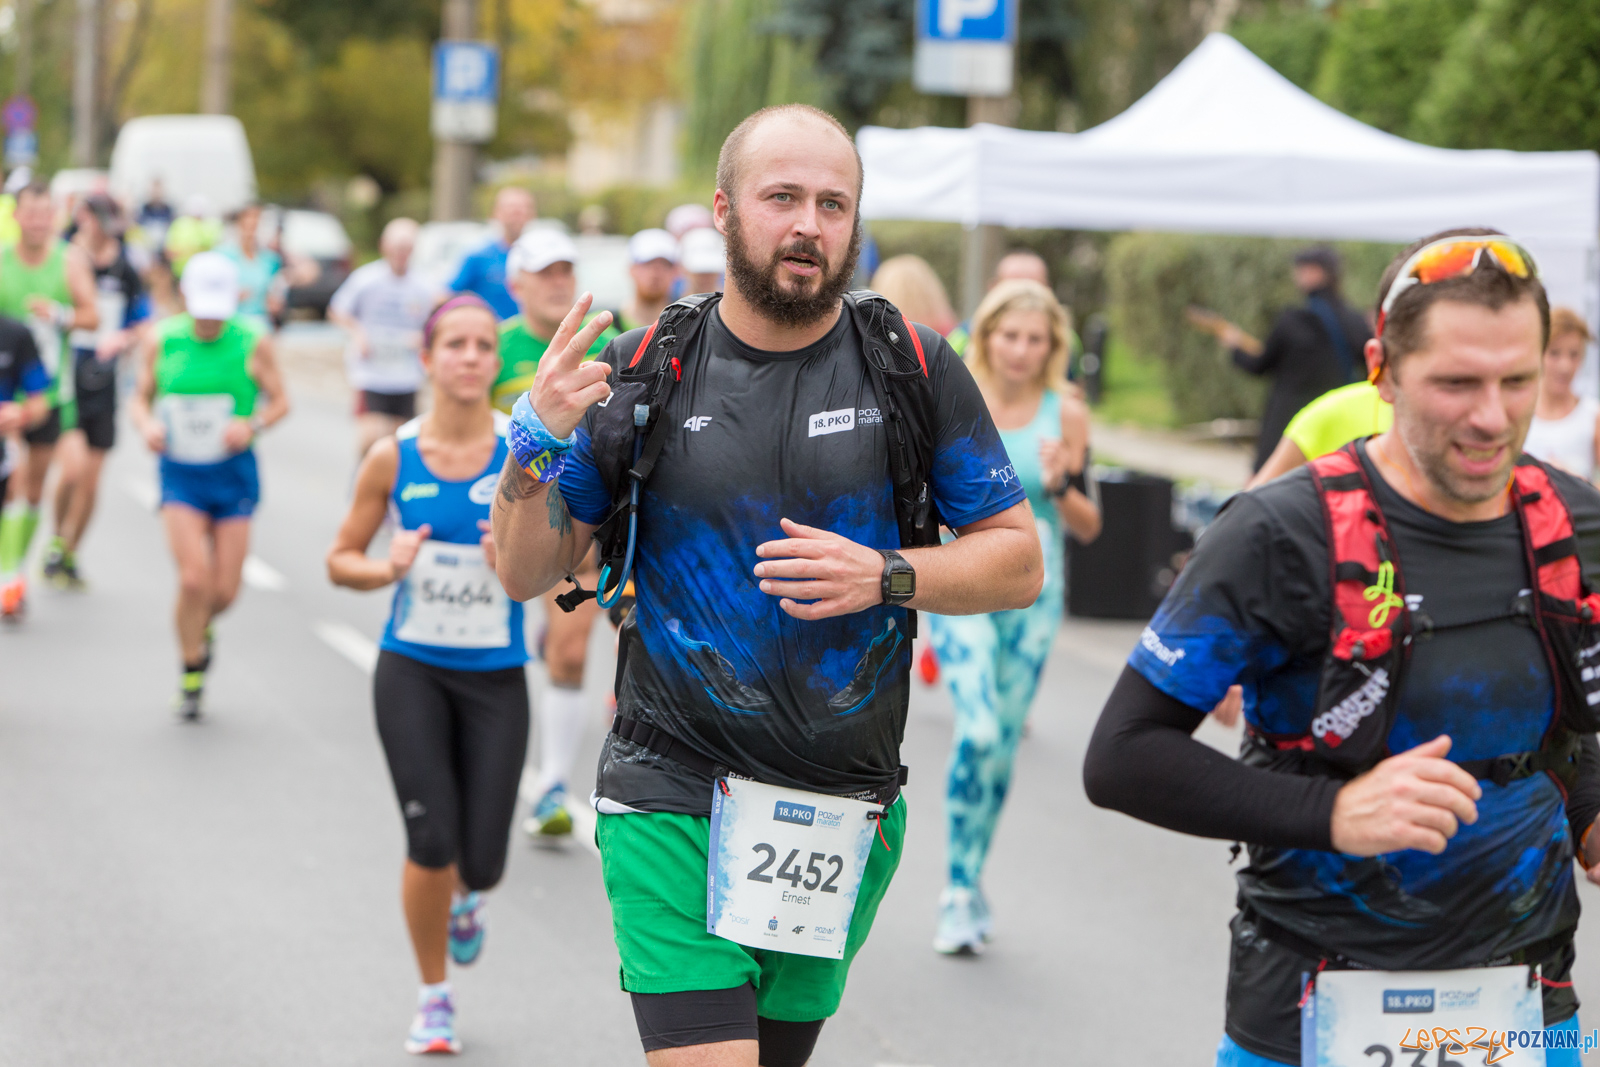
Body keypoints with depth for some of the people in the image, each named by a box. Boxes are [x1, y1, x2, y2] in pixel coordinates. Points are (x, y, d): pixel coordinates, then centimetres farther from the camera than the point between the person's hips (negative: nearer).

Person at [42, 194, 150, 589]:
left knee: (91, 482, 7)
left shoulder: (124, 271, 4)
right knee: (74, 465, -19)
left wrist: (121, 340, -7)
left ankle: (70, 557, 25)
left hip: (101, 383, 4)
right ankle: (56, 543, 4)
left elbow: (142, 327, 12)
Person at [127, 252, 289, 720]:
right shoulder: (160, 341, -3)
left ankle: (202, 627, 39)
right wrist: (146, 424, -13)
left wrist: (252, 425, -18)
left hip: (233, 471, 0)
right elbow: (140, 398, 9)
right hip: (180, 473, 0)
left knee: (225, 590, 1)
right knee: (194, 579, -14)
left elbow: (280, 401, 2)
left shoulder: (254, 342, -6)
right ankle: (191, 674, 6)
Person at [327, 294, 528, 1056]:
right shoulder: (393, 457, -3)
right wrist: (386, 570, -15)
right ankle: (433, 998, 14)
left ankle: (466, 899, 38)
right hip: (411, 670, 0)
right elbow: (340, 560, 6)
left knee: (482, 860, -3)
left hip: (495, 676, 0)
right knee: (430, 843, -9)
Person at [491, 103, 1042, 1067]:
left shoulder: (915, 368, 1)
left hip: (844, 812, 2)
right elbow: (527, 574, 4)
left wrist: (887, 577, -14)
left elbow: (1018, 563, 3)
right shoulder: (644, 370, 0)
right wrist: (537, 444, -14)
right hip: (672, 799, -2)